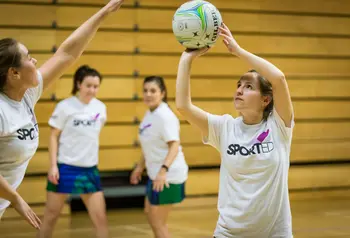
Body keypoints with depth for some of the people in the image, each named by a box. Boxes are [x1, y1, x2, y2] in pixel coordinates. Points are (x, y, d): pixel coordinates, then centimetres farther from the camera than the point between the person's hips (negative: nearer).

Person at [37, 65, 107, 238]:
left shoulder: (100, 107, 2)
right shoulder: (65, 107, -10)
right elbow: (54, 136, -6)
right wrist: (53, 165, -12)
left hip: (90, 169, 4)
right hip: (65, 167, -4)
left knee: (100, 218, 1)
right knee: (51, 216, 6)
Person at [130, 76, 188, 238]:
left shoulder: (165, 116, -21)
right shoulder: (150, 113, 7)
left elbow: (174, 145, -31)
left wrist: (163, 170, -43)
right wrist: (140, 166, 24)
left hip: (168, 176, -10)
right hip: (155, 173, 10)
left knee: (157, 222, -3)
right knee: (149, 213, 25)